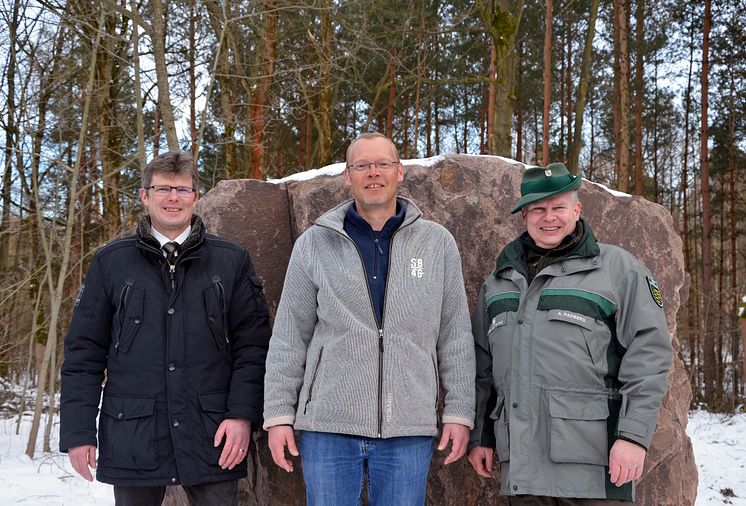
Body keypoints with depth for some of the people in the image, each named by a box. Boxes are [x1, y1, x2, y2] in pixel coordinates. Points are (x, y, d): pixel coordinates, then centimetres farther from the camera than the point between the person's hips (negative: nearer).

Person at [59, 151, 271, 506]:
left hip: (212, 436, 0)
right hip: (133, 440, 0)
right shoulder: (110, 263, 6)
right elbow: (84, 352, 5)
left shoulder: (231, 261, 6)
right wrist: (77, 431, 0)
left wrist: (243, 414, -7)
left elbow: (251, 346, 3)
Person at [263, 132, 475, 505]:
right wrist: (279, 415, 1)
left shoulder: (438, 244, 5)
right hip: (327, 425, 0)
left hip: (409, 429, 0)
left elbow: (455, 337, 7)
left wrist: (459, 412, 3)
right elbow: (289, 340, 5)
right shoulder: (314, 244, 4)